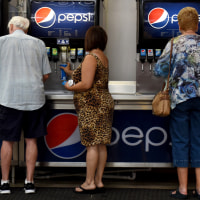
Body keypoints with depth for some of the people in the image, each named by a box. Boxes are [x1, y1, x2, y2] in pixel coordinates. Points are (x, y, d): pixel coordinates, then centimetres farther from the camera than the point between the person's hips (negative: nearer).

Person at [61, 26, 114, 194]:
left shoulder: (90, 57, -14)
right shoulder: (104, 57, 16)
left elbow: (86, 84, -20)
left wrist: (69, 87, -3)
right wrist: (70, 72, 27)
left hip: (92, 106, -9)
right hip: (104, 102, 9)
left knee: (92, 145, -5)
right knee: (101, 145, 9)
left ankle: (89, 183, -1)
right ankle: (99, 181, 14)